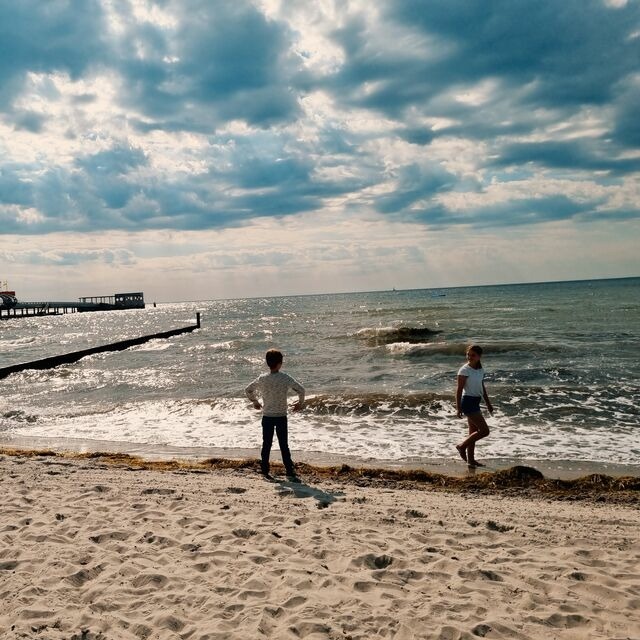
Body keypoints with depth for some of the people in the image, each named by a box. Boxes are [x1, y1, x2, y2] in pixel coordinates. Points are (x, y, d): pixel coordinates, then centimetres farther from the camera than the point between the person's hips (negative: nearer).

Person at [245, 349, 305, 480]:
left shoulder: (262, 379, -4)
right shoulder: (285, 378, -12)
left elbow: (248, 390, 6)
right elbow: (301, 389, -14)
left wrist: (255, 402, 20)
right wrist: (300, 403, 2)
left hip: (267, 417, 2)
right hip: (281, 417, -2)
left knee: (266, 445, 11)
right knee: (284, 445, 5)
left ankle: (265, 471, 16)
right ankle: (290, 472, 6)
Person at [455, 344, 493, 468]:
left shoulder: (481, 370, 9)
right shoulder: (464, 370, -14)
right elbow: (459, 389, -15)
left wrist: (488, 403, 23)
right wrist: (458, 407, -20)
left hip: (476, 402, 8)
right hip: (468, 401, -8)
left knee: (474, 432, 13)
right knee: (484, 430, -10)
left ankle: (471, 459, 21)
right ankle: (462, 446, 3)